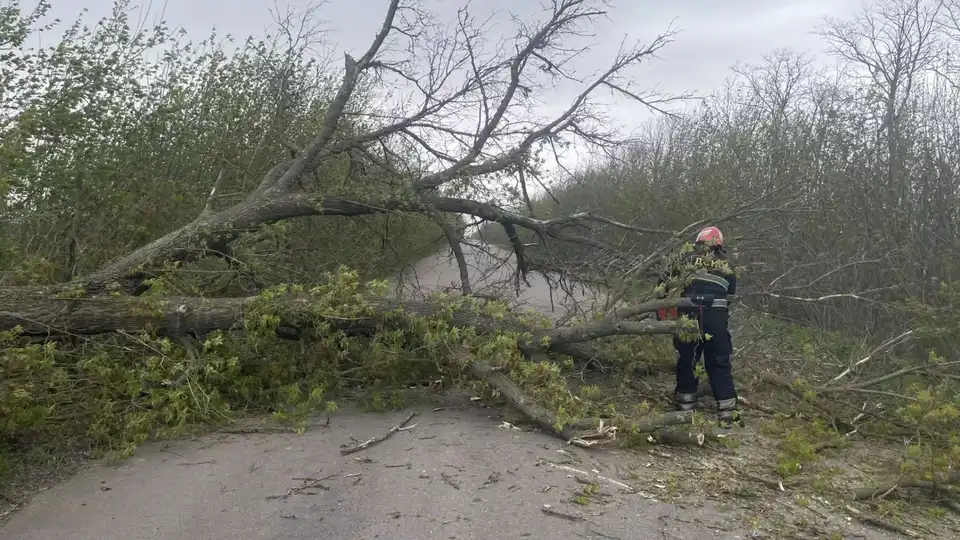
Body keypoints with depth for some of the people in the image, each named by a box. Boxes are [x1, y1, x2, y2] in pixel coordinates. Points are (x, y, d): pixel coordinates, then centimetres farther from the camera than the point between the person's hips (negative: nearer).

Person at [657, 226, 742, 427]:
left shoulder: (684, 259, 13)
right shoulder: (724, 266, 16)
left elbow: (663, 284, 15)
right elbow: (731, 291, 13)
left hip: (688, 316, 0)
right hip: (716, 318, 0)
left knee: (686, 360, 14)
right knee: (719, 364, 10)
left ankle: (686, 407, 18)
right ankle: (728, 412, 8)